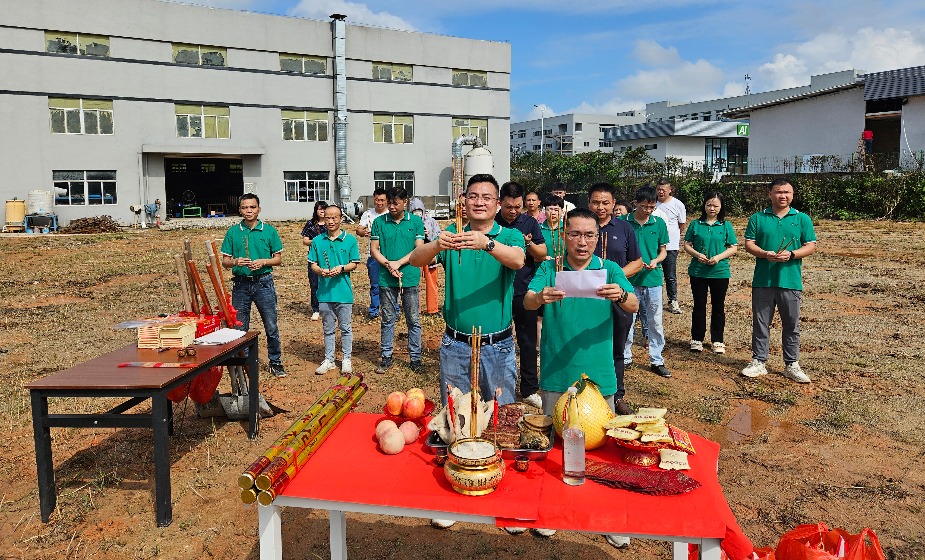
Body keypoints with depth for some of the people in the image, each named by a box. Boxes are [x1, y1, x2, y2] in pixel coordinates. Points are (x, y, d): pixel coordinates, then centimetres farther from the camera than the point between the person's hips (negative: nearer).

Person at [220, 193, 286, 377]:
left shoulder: (269, 231, 1)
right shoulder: (233, 232, 4)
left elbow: (278, 259, 5)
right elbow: (225, 261, 6)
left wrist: (263, 262, -13)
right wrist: (236, 262, -15)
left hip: (264, 283, -1)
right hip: (240, 284, 1)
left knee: (271, 326, 4)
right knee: (239, 328, 9)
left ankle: (276, 363, 17)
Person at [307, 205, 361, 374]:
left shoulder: (350, 240, -2)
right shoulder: (317, 241, 3)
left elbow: (354, 264, 0)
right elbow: (313, 264, 5)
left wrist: (341, 268, -18)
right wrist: (321, 271, -16)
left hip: (344, 291, -2)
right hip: (324, 291, 2)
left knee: (345, 328, 8)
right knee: (328, 328, 13)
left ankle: (346, 360, 21)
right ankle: (328, 360, 24)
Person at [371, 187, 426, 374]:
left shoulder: (416, 222, 1)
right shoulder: (379, 222, 3)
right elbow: (374, 249, 3)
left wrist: (398, 263, -13)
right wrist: (388, 265, -13)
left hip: (410, 278, 0)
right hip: (386, 279, 1)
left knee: (413, 320, 5)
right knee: (388, 319, 9)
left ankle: (415, 358, 15)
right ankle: (386, 357, 20)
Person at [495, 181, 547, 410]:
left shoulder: (530, 222, 4)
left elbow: (542, 254, 3)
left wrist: (528, 243, -17)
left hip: (524, 291, 1)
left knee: (528, 342, 7)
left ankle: (530, 390, 17)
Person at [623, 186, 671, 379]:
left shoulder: (659, 223, 2)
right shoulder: (624, 222, -5)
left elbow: (663, 250, 8)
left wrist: (655, 261, -13)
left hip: (653, 279, 2)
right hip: (630, 278, -2)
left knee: (655, 322, 7)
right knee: (628, 321, 8)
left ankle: (657, 361, 18)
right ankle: (625, 357, 22)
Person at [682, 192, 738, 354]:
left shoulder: (726, 226, 1)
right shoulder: (696, 224, 2)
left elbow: (733, 247, 0)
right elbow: (686, 245, 3)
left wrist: (719, 257, -16)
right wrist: (697, 255, -15)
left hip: (720, 272, 0)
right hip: (698, 272, 0)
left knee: (718, 307, 9)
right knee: (699, 306, 8)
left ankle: (717, 341, 21)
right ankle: (697, 339, 18)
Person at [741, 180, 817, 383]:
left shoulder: (802, 219, 6)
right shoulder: (758, 218, 5)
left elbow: (811, 246, 3)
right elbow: (749, 244, 3)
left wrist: (791, 255, -14)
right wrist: (765, 254, -16)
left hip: (791, 281, 0)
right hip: (763, 280, 0)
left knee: (791, 325, 7)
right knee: (760, 323, 7)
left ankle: (792, 365, 18)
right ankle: (759, 362, 17)